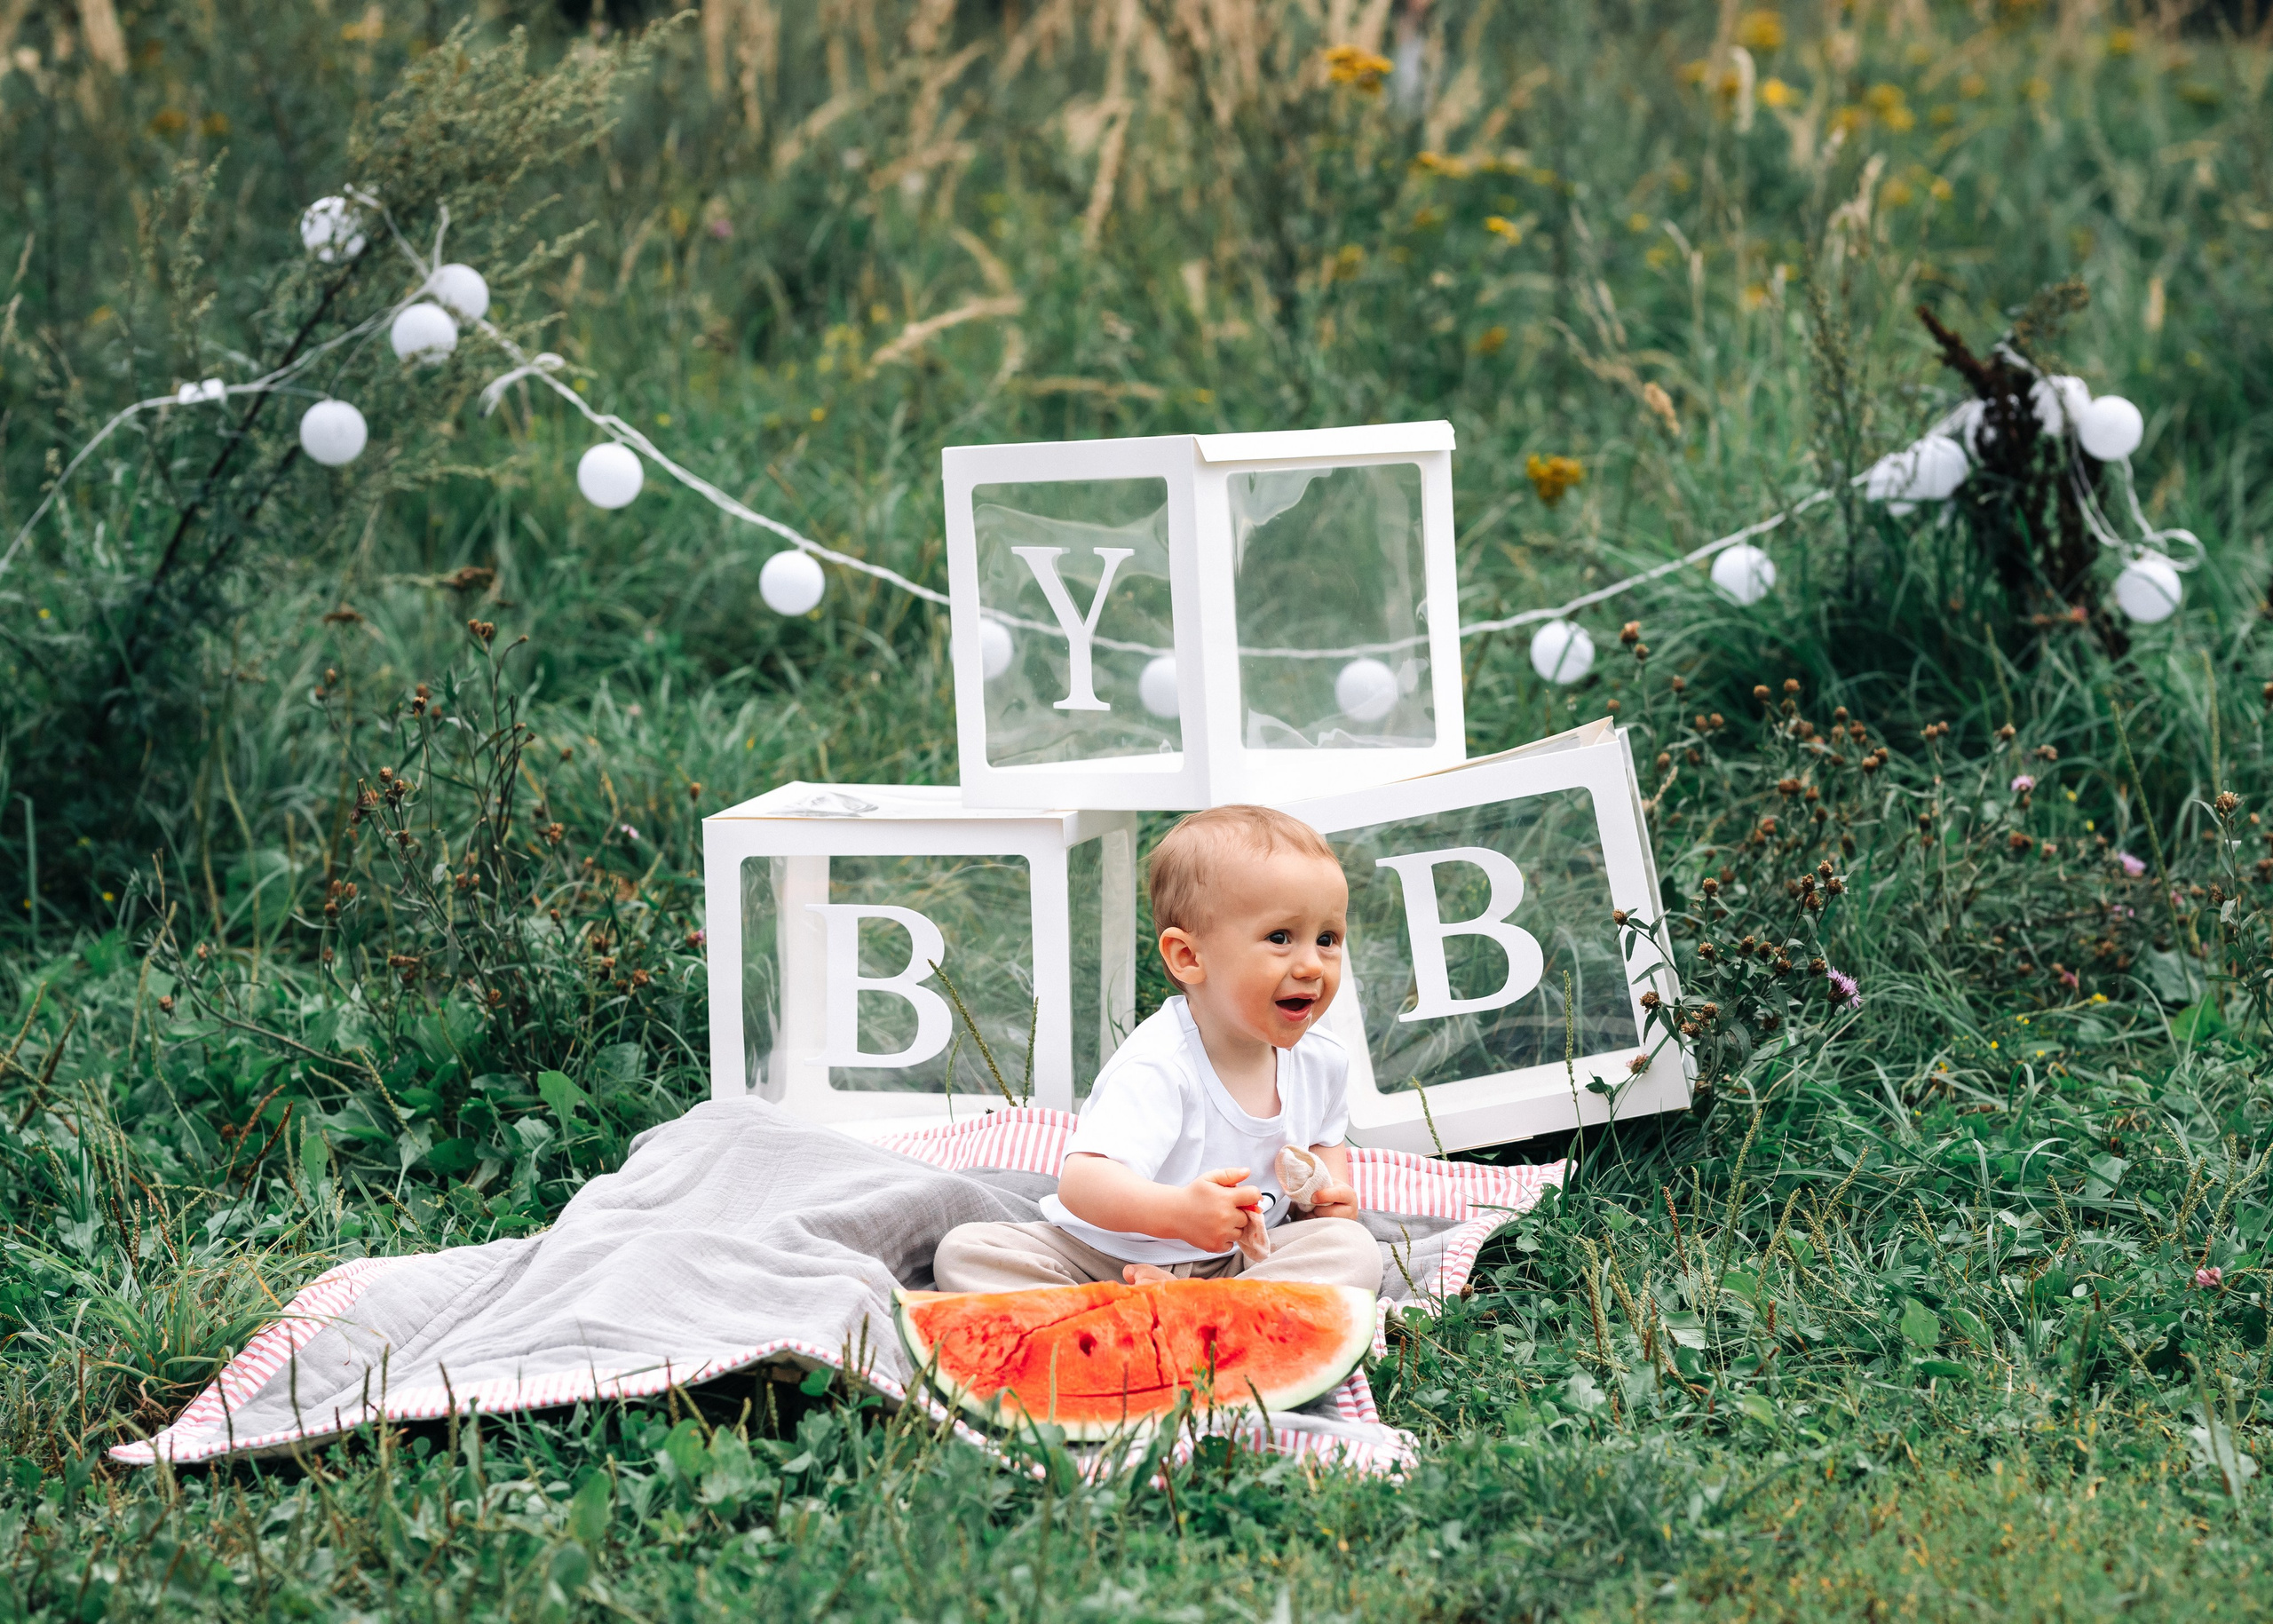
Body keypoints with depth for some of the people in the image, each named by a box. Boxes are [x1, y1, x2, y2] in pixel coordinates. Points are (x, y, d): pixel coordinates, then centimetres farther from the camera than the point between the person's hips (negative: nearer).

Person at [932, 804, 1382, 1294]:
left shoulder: (1322, 1060, -2)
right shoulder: (1159, 1069, -26)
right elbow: (1082, 1182, -39)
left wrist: (1333, 1188, 0)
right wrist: (1177, 1211, -56)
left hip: (1242, 1257, 4)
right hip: (1103, 1256, -4)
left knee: (1355, 1250, -22)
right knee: (965, 1253, -23)